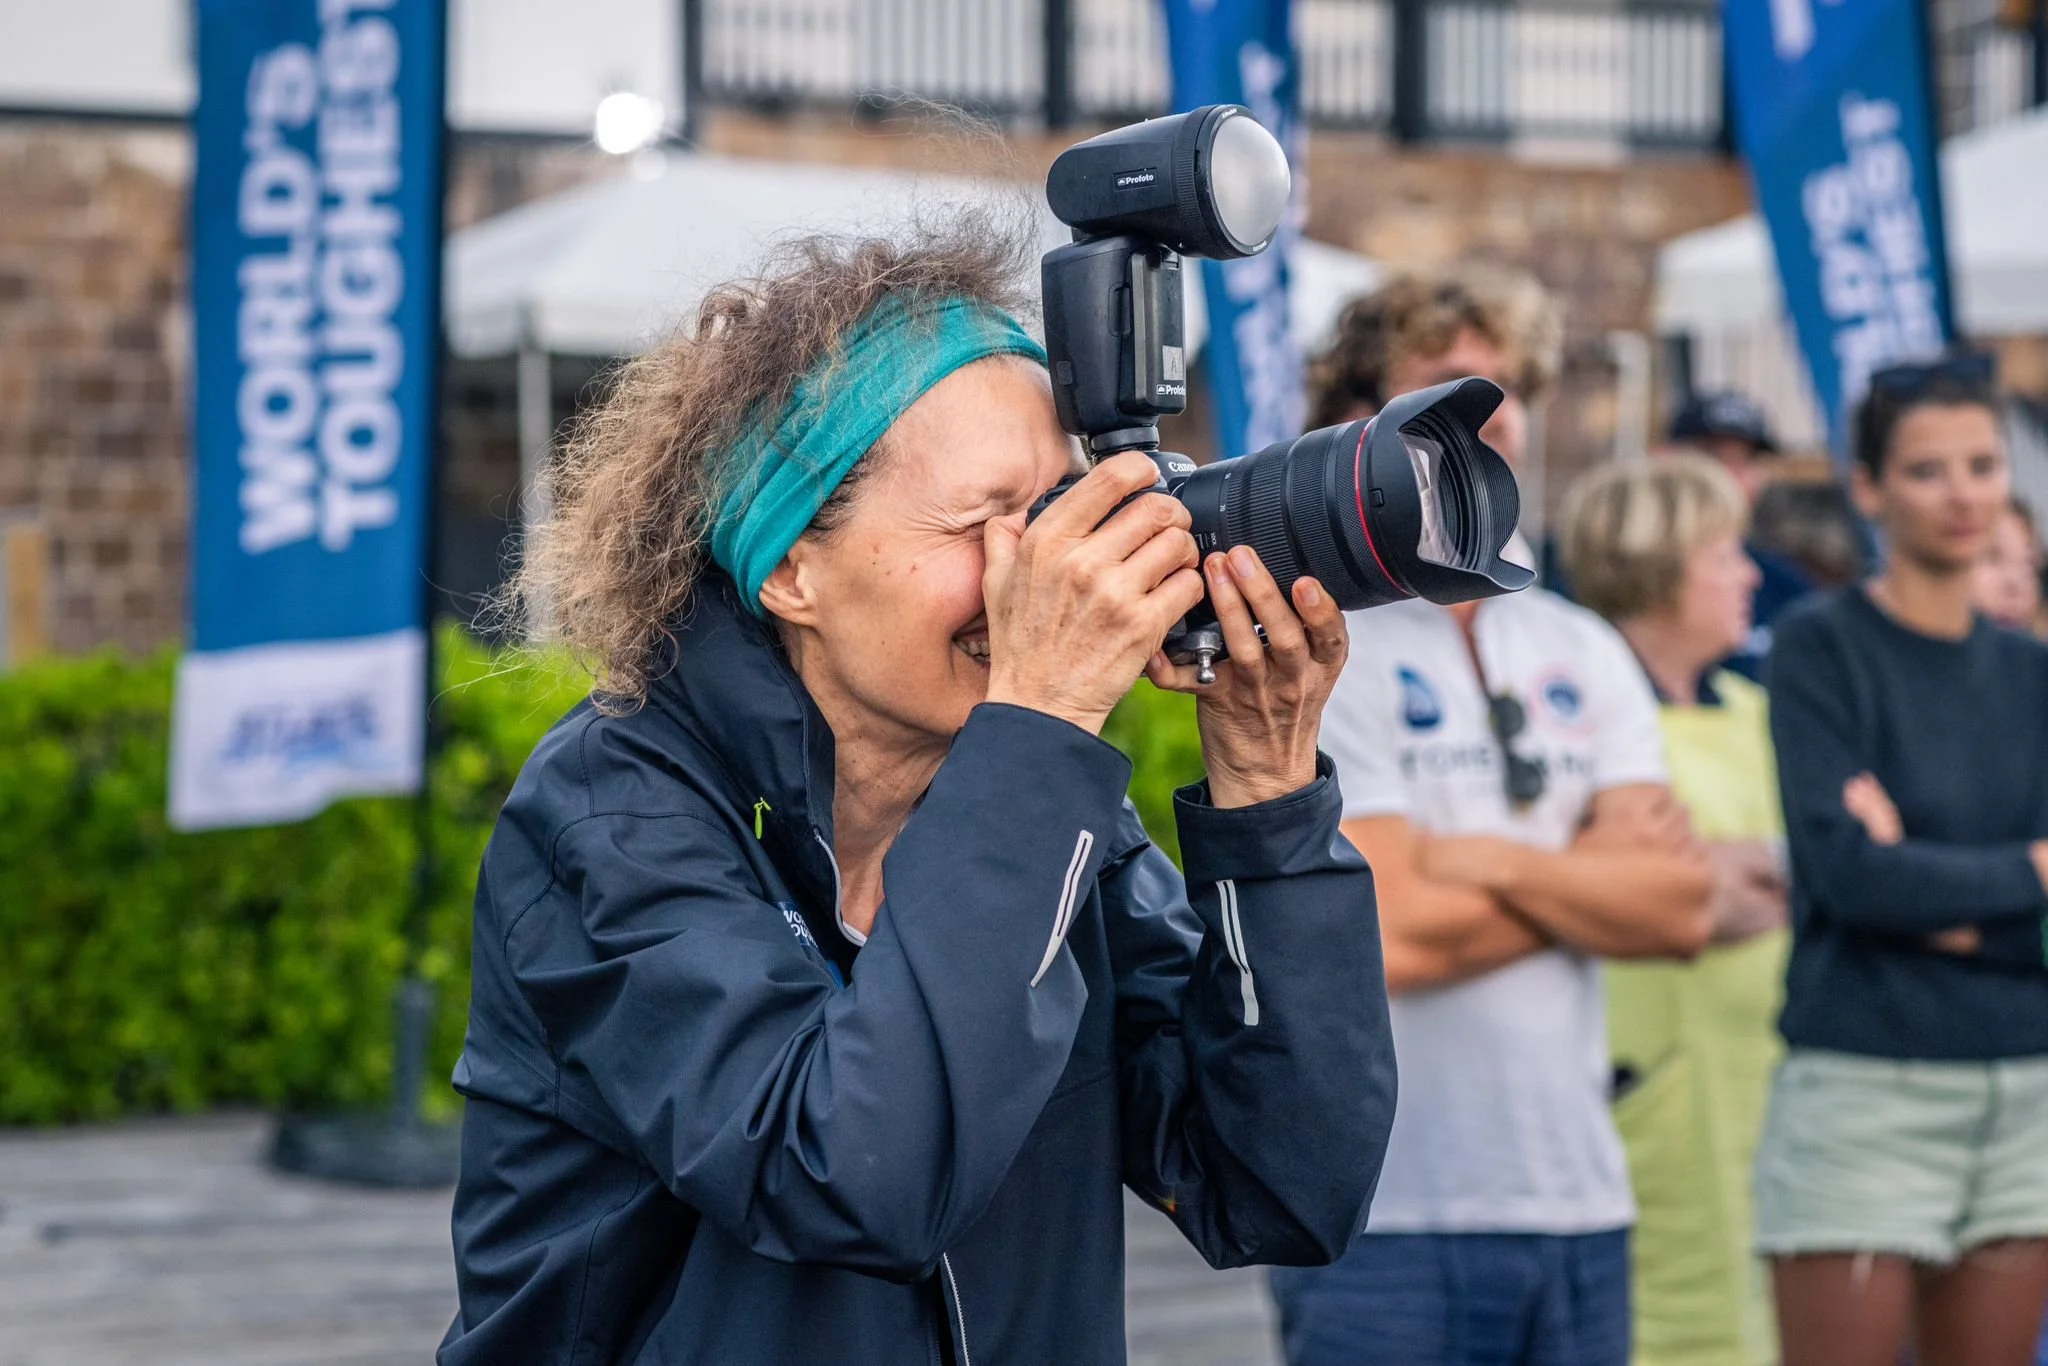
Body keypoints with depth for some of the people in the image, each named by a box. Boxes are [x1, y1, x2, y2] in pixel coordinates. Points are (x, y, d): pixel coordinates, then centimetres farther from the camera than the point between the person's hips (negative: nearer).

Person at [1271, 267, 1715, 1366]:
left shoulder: (1584, 655, 13)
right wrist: (1594, 871, -2)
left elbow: (1682, 909, 2)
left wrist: (1494, 862, -12)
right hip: (1385, 1224, -5)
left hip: (1579, 1198, 5)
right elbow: (1393, 934, -15)